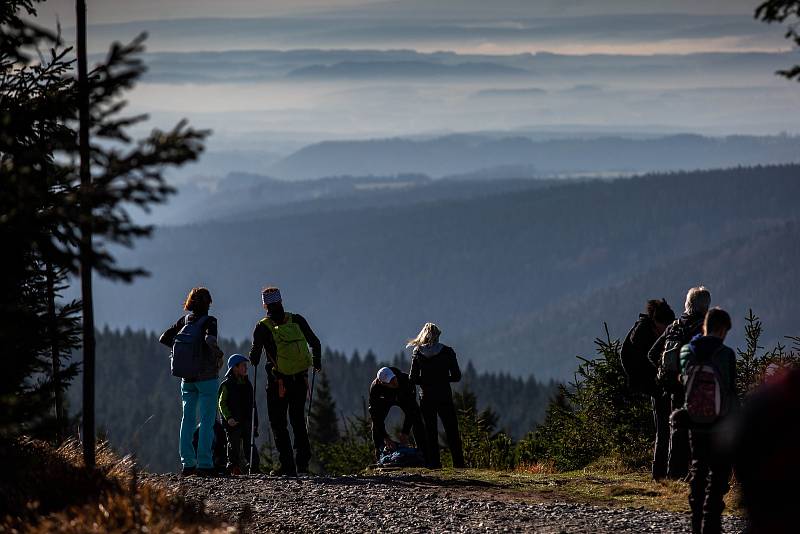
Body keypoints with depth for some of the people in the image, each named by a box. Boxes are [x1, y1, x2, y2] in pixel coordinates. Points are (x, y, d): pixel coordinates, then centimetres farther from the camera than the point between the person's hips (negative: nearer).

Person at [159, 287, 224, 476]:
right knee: (207, 420, -2)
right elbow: (210, 340, -28)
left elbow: (164, 338, 5)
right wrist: (219, 355, -11)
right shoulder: (209, 321, -10)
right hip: (207, 376, -5)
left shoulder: (184, 321, 5)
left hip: (187, 378, 5)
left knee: (187, 419, 9)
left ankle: (187, 464, 7)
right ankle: (204, 464, -6)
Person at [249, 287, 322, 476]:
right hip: (301, 380, 3)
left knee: (278, 423, 6)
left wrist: (254, 361, 16)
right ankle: (302, 462, 14)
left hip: (278, 382, -3)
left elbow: (255, 355, -9)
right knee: (298, 420, 17)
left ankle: (288, 466, -1)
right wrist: (317, 362, 24)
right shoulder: (297, 320, -1)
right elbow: (315, 343, 6)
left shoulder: (263, 327, -10)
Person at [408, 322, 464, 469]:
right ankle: (458, 463, 1)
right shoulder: (447, 352, -5)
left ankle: (434, 462, 4)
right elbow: (456, 376, -4)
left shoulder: (418, 353, -3)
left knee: (430, 432, 9)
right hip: (445, 397, -1)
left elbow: (413, 379, -3)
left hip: (426, 398, 1)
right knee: (452, 431, 6)